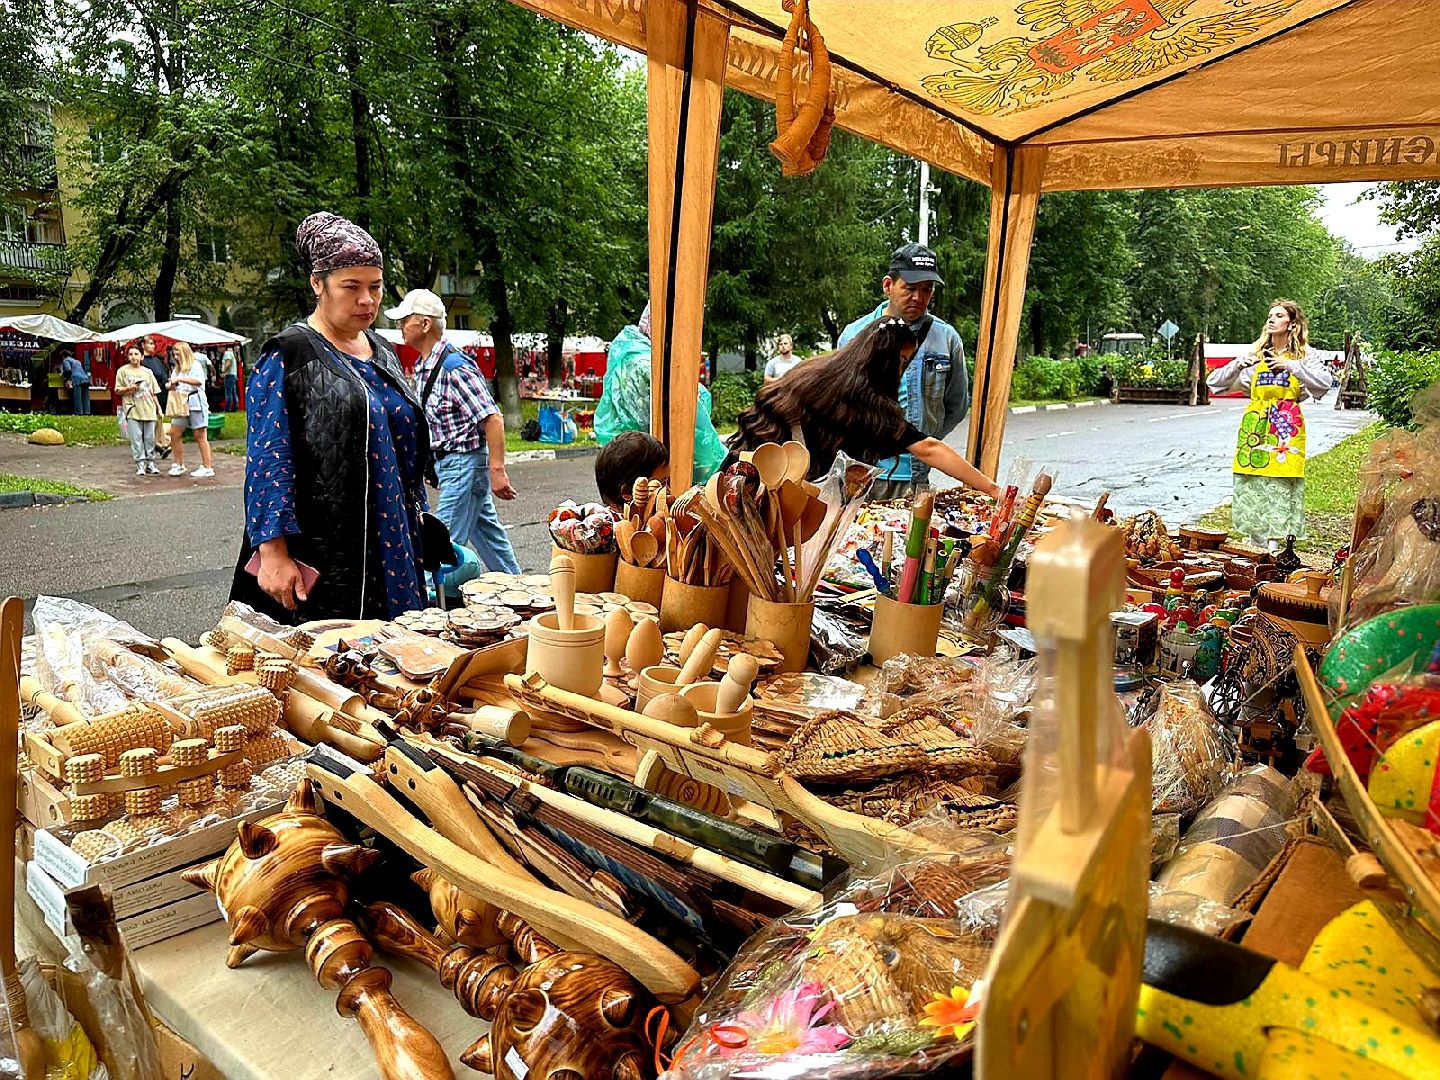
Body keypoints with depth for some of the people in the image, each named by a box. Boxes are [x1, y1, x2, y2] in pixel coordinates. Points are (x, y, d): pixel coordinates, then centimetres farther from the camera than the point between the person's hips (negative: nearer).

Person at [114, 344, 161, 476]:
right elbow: (117, 390, 6)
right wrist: (128, 388, -12)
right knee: (136, 438, -4)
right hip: (132, 410, -2)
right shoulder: (123, 371, 5)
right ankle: (140, 465, -1)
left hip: (148, 409, 2)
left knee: (150, 438, 4)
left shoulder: (147, 372, 12)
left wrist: (159, 408, 11)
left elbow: (154, 393, 15)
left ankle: (150, 463, 12)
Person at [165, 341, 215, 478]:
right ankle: (179, 465, 11)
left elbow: (198, 381, -19)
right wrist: (172, 386, 2)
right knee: (174, 433, 1)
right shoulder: (176, 369, 21)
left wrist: (180, 379, -20)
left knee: (200, 436, -5)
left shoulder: (195, 365, -2)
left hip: (195, 403, -7)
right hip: (181, 405, 7)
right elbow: (174, 386, 25)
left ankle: (207, 468, -2)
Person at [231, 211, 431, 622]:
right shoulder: (289, 354, -7)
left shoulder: (382, 352, 13)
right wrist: (273, 553, -19)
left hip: (390, 553, 6)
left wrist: (416, 530, 20)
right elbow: (268, 460, -13)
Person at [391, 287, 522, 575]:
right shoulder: (422, 367, 10)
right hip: (446, 462, 9)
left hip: (464, 462, -9)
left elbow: (493, 418, -23)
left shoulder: (454, 366, -19)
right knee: (486, 532, 16)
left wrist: (497, 471, -26)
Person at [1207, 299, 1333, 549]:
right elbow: (1215, 381, 8)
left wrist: (1292, 366, -18)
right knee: (1251, 487, 3)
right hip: (1254, 425, 3)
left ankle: (1273, 544, -4)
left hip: (1285, 426, -3)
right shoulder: (1255, 353, 13)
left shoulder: (1304, 354, 6)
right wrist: (1238, 365, -9)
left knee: (1279, 485, -8)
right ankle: (1256, 547, 12)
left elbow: (1325, 383, -10)